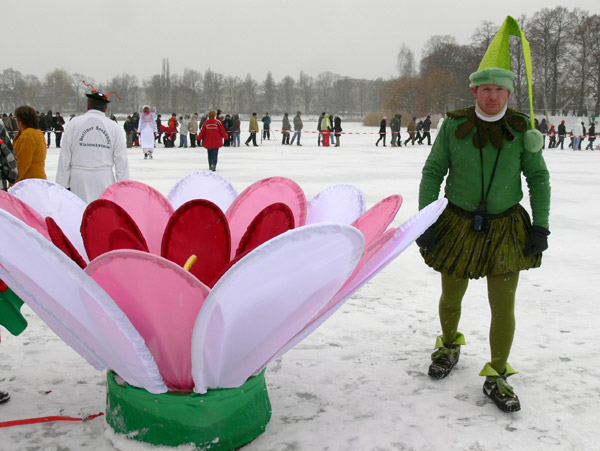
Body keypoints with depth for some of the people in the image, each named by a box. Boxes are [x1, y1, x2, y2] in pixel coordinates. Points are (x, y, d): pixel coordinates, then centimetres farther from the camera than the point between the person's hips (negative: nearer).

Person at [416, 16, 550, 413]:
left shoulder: (520, 129, -3)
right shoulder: (454, 126, -5)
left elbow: (538, 178, 5)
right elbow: (433, 172, -1)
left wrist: (540, 225, -1)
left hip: (505, 228, 0)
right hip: (458, 226, 0)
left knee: (503, 306, 1)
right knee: (451, 297, 14)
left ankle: (497, 376, 19)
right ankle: (449, 345, 44)